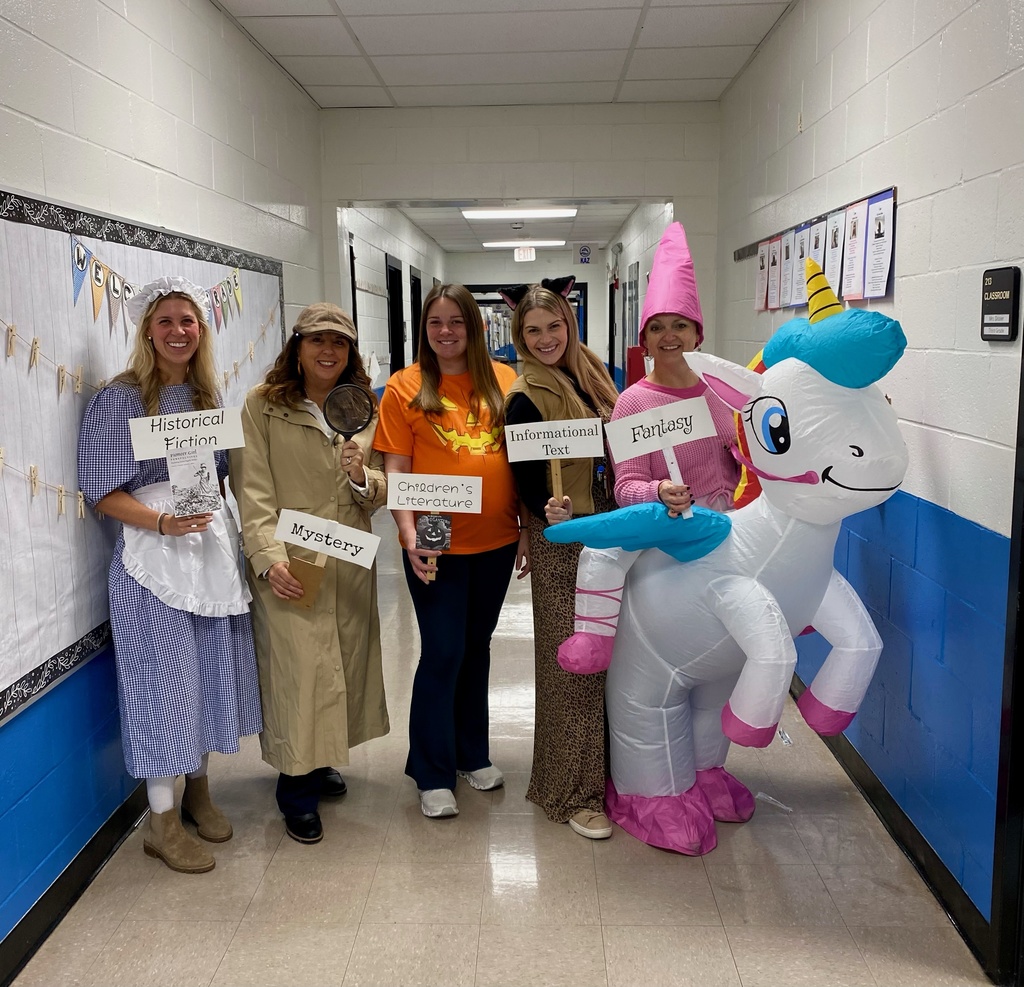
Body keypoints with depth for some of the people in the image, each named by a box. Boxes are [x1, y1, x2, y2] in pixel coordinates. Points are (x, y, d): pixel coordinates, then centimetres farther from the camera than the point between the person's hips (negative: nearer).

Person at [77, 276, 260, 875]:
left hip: (213, 548, 6)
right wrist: (163, 523, -23)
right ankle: (163, 821, 17)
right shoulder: (121, 398, -7)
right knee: (165, 677, 1)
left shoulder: (209, 396, 10)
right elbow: (103, 490, -10)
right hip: (153, 555, -6)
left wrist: (230, 531, 3)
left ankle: (198, 790, 33)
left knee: (213, 670, 13)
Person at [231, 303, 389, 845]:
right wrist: (269, 556, -20)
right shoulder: (262, 405, -3)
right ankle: (296, 785, 13)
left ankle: (319, 761, 33)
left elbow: (379, 495, 10)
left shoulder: (362, 409, 11)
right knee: (299, 667, -6)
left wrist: (362, 478, -13)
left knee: (344, 663, 11)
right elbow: (252, 490, -9)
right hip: (289, 565, -5)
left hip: (350, 562, 5)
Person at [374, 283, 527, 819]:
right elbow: (395, 472, -5)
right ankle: (433, 775, 19)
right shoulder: (405, 387, -4)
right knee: (442, 653, 2)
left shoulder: (503, 380, 3)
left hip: (495, 541, 3)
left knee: (476, 648, 17)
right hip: (436, 547, -3)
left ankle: (472, 753, 35)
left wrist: (527, 530, 4)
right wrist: (410, 538, -15)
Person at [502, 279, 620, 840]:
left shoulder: (590, 374, 9)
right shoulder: (526, 398, -12)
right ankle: (573, 792, 12)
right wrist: (551, 511, -34)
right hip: (561, 541, -7)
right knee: (572, 664, -1)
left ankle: (601, 768, 32)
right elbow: (526, 479, -14)